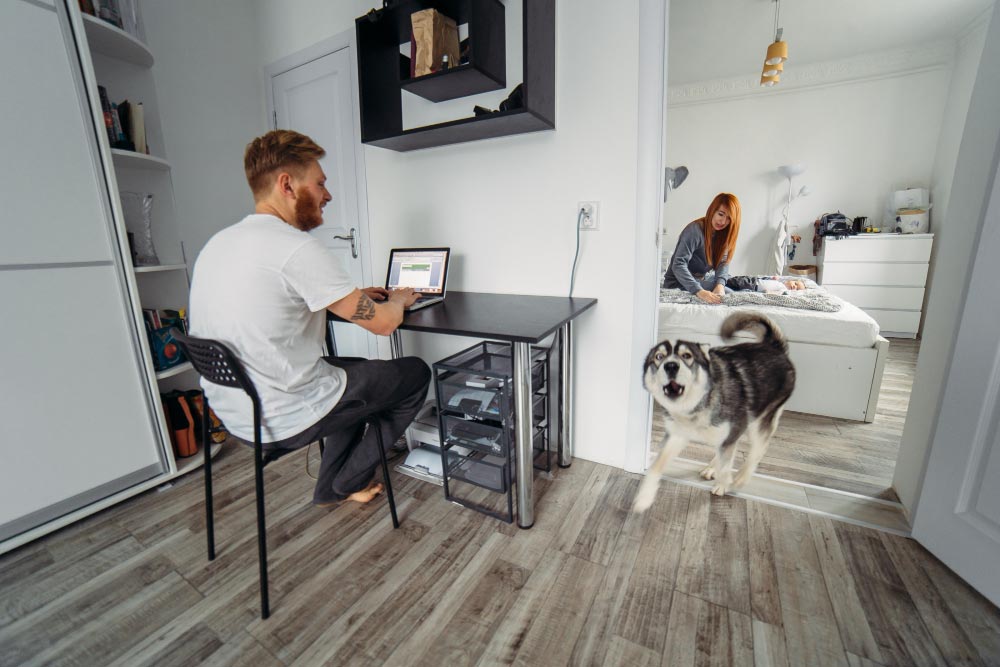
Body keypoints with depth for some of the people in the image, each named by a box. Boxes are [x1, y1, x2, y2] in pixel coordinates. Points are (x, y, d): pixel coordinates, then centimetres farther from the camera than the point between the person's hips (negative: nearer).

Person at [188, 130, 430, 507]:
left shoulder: (218, 243, 7)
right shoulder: (297, 248, -22)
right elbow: (383, 322, -18)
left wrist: (355, 296, 16)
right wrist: (399, 299, 5)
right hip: (286, 419, -9)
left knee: (358, 372, 28)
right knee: (415, 374, 7)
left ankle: (331, 488, 31)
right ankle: (350, 481, 21)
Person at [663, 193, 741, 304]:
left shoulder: (723, 233, 2)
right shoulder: (695, 230, -22)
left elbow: (723, 262, -8)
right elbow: (678, 265, -32)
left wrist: (720, 285, -30)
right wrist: (699, 291, -44)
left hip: (703, 278, 7)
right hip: (680, 283, -7)